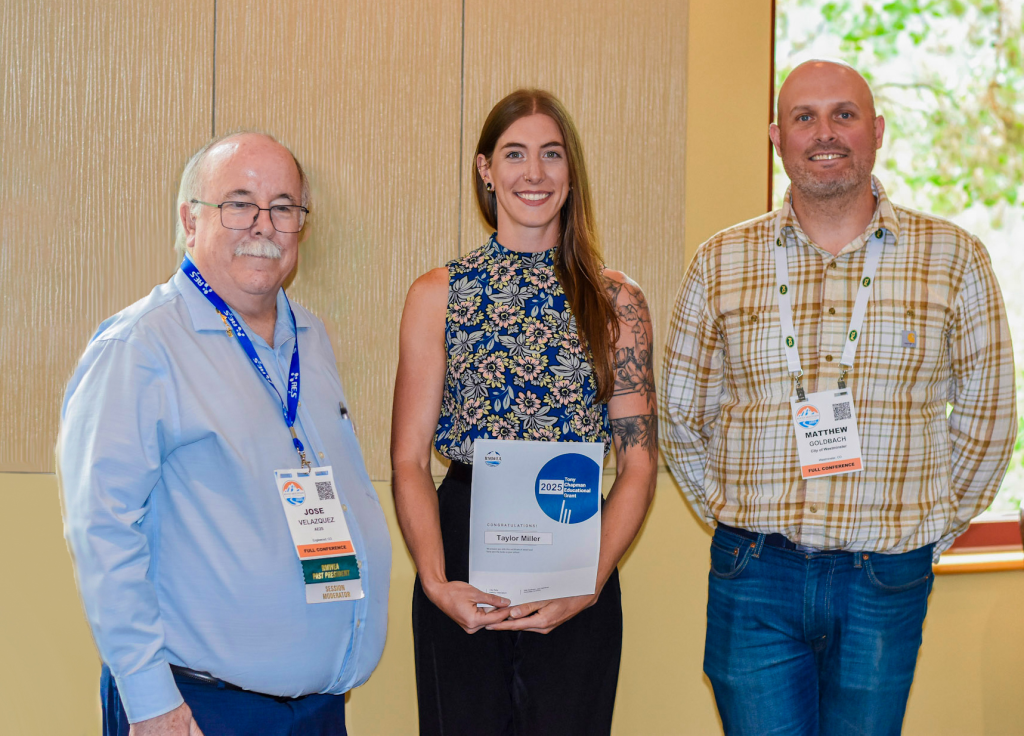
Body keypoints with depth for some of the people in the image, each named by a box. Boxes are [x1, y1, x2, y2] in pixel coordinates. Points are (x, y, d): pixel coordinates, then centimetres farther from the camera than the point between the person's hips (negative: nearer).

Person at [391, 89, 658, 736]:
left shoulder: (616, 301, 5)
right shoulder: (438, 295, 4)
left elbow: (638, 467, 2)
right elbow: (409, 461, 1)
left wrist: (588, 587, -11)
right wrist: (437, 582, -13)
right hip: (462, 553, 0)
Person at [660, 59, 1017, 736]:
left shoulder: (954, 259, 1)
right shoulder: (720, 264, 4)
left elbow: (986, 415, 9)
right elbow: (682, 413, 12)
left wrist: (934, 526, 8)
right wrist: (735, 519, 8)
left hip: (886, 583, 0)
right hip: (755, 578, 0)